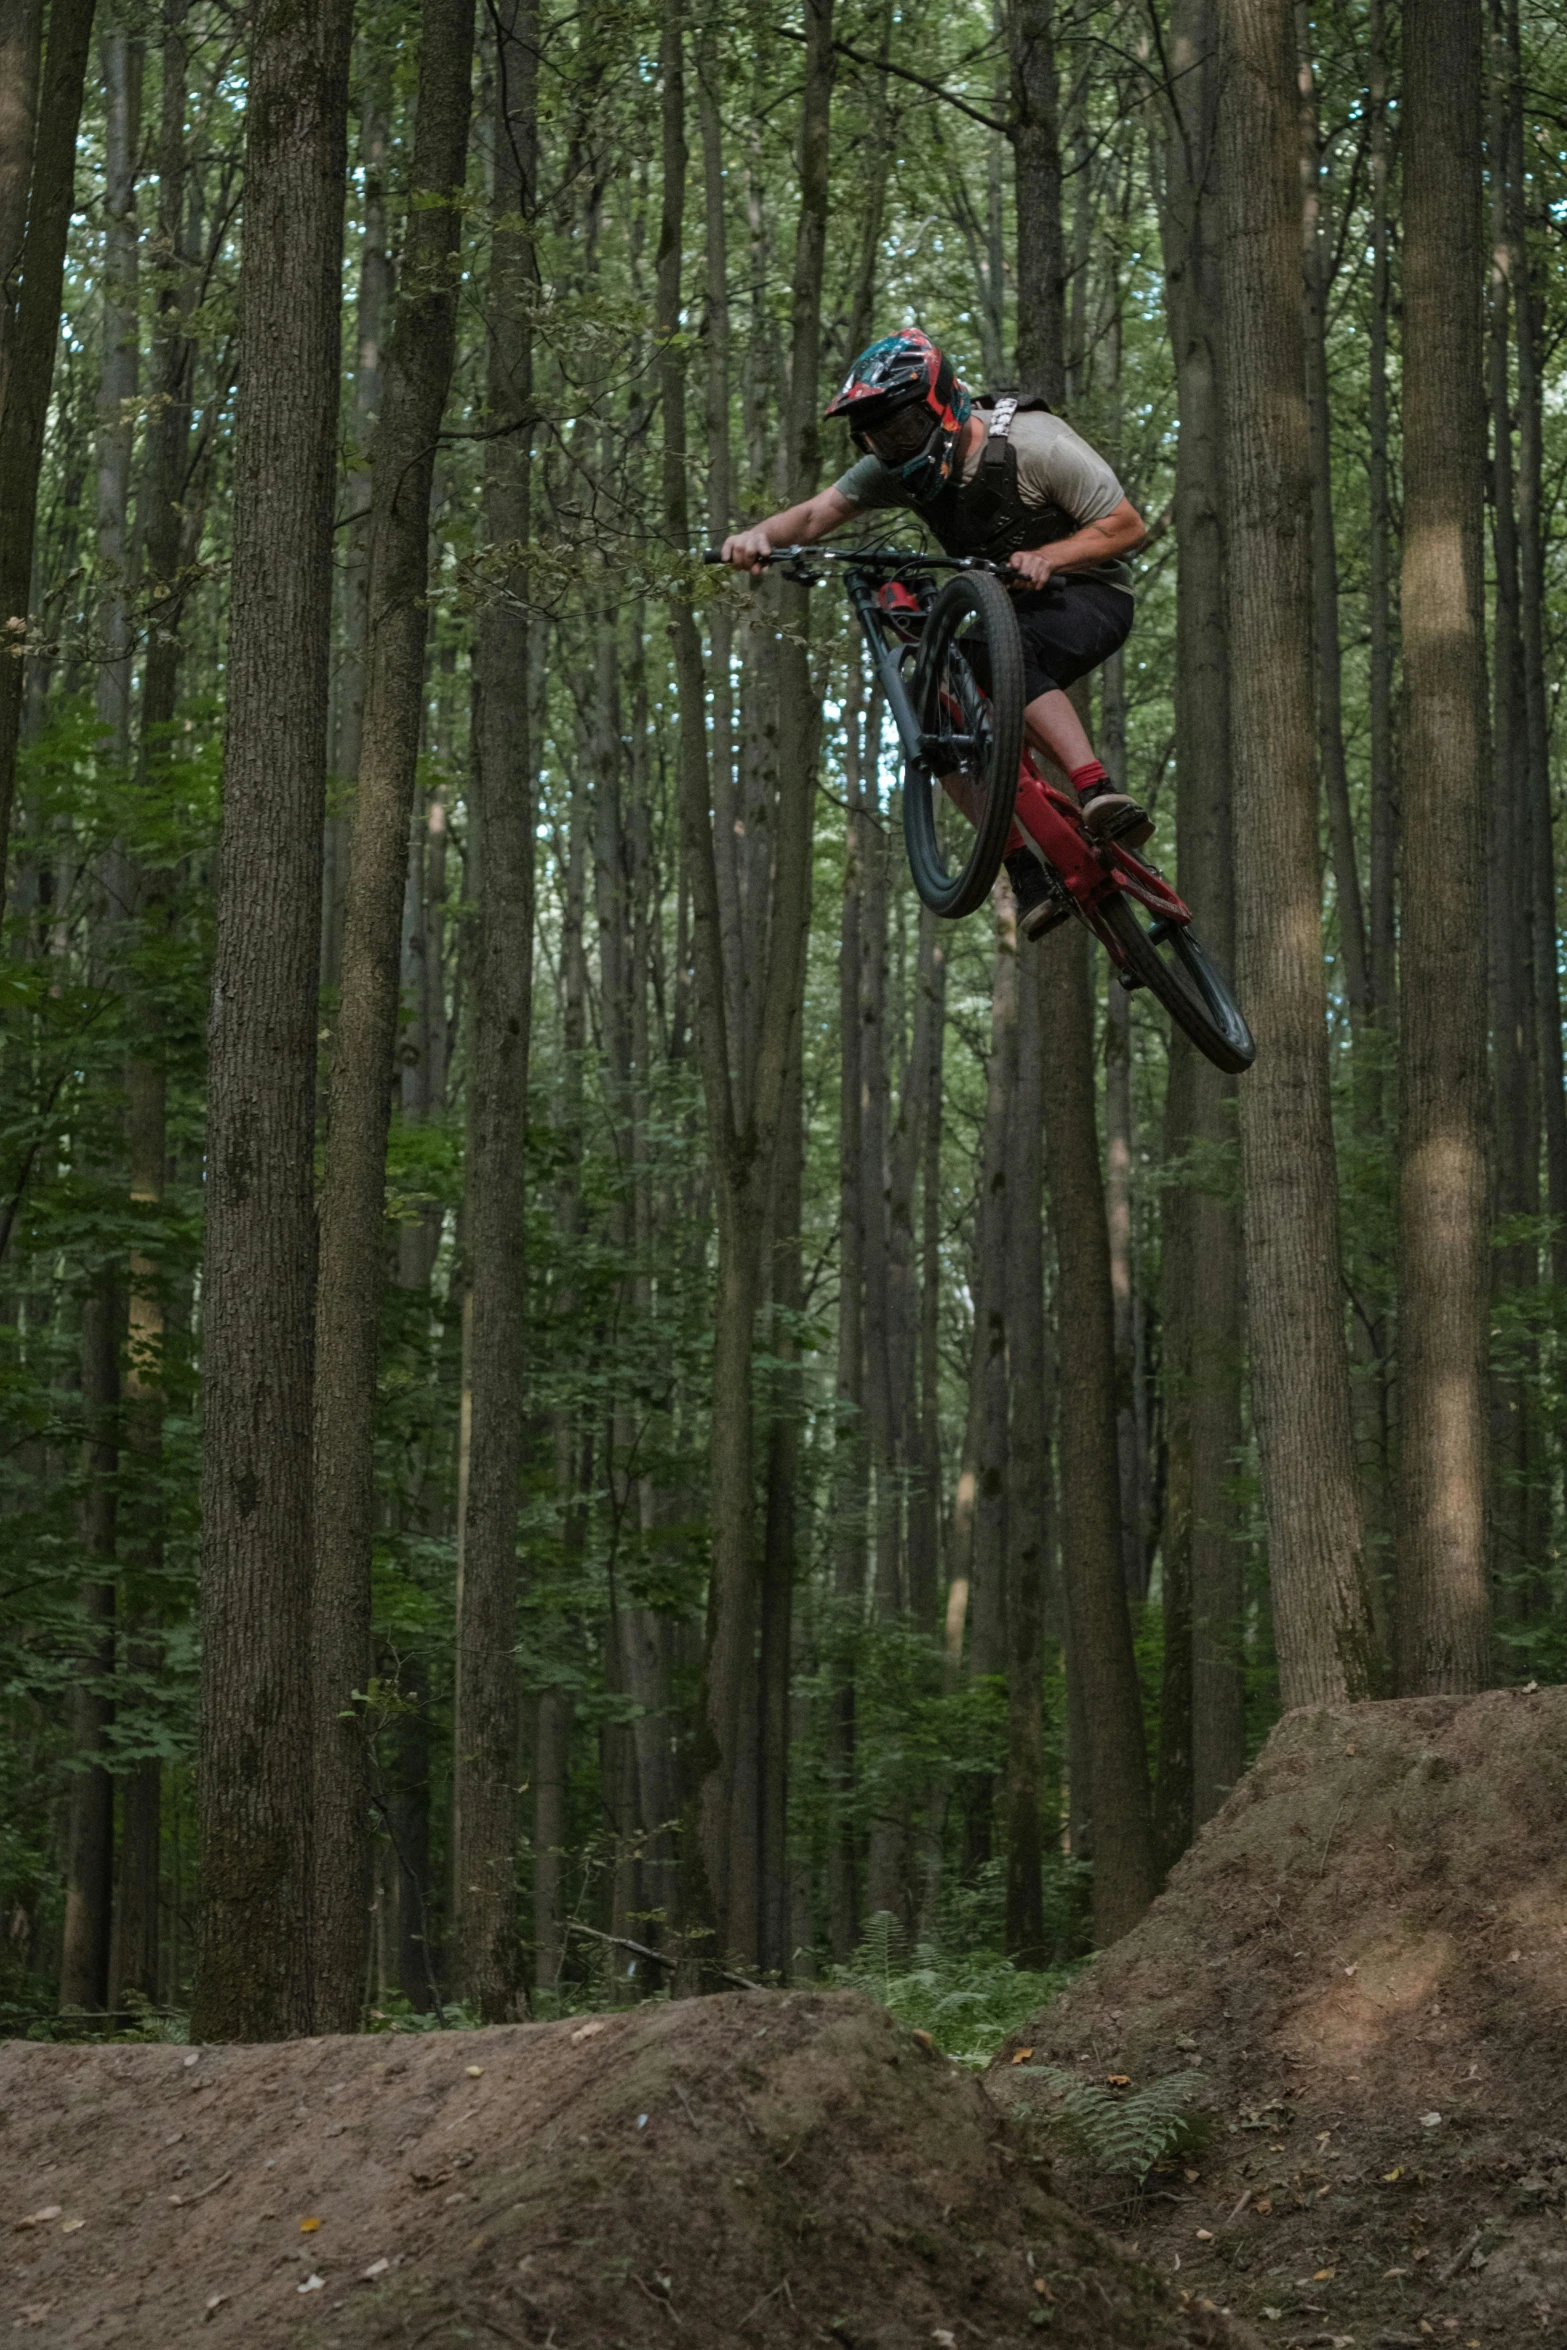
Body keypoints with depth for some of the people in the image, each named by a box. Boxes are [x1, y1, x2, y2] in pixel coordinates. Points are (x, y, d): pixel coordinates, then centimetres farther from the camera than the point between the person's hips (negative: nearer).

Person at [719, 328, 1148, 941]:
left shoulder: (1034, 443, -24)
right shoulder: (903, 465, -7)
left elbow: (1127, 526, -21)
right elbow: (817, 512, -13)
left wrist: (1046, 557, -36)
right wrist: (759, 535, -34)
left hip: (1088, 595, -7)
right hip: (1001, 608, 7)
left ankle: (1097, 793, -45)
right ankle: (1028, 878, -10)